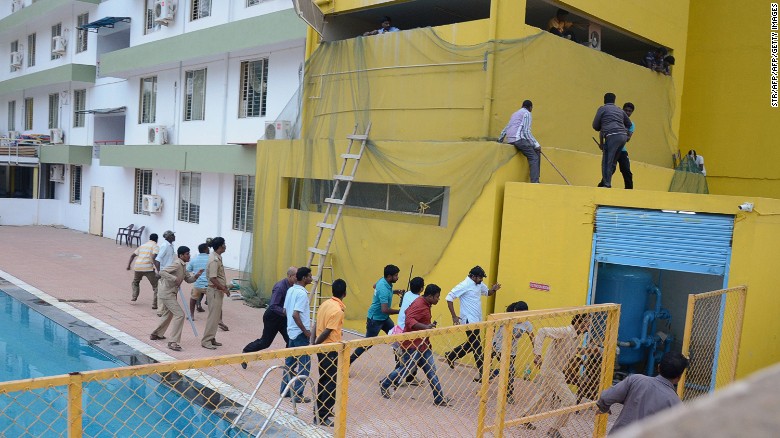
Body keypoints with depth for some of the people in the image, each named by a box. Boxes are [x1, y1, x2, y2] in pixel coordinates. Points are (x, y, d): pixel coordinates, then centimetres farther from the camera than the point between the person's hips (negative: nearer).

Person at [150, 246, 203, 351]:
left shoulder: (183, 266, 10)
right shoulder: (177, 264, -19)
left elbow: (188, 279, 14)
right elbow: (162, 272, -28)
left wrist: (196, 275, -4)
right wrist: (175, 279, -32)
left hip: (172, 293, 10)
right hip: (167, 294, -10)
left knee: (168, 315, 26)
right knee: (179, 315, -15)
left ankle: (156, 334, 45)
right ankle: (173, 342, -12)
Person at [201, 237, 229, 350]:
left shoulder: (217, 258, 10)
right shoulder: (214, 260, -20)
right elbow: (213, 278, -24)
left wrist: (224, 286, 17)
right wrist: (224, 289, -19)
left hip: (218, 291, 10)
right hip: (215, 291, -10)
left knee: (216, 316, 14)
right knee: (213, 316, -5)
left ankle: (211, 338, 22)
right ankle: (206, 341, 1)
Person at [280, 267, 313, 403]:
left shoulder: (291, 290, 7)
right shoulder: (302, 294, -20)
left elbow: (285, 311, 14)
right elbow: (295, 315, -26)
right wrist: (306, 331, -18)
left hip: (291, 331, 9)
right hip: (300, 333, -9)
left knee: (290, 361, 18)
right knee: (305, 364, 0)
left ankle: (284, 390, 26)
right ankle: (298, 394, 3)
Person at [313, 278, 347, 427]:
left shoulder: (325, 304, 6)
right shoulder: (338, 310, -19)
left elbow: (319, 326, 7)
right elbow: (327, 332, -20)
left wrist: (315, 343, 10)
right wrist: (315, 345, -11)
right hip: (330, 349, -8)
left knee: (323, 380, 19)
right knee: (331, 383, 0)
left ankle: (321, 411, 32)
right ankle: (322, 417, 3)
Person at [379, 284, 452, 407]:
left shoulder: (425, 304, 9)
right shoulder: (419, 305, -21)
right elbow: (409, 320, -33)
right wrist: (425, 327, -45)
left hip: (422, 344, 10)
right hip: (413, 345, -10)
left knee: (431, 371, 8)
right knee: (405, 369, 2)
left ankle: (439, 398, 12)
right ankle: (384, 385, 25)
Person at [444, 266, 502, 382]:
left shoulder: (480, 285, 7)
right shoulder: (464, 285, -17)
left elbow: (487, 292, 24)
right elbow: (449, 298, -17)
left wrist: (493, 290, -1)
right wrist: (454, 316, -20)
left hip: (477, 320, 9)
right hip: (469, 321, -9)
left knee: (472, 344, 18)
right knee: (477, 347, -5)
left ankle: (450, 356, 33)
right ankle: (482, 374, 2)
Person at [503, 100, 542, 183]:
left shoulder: (515, 113, 29)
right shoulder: (527, 113, 2)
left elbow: (505, 129, 30)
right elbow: (527, 131, -8)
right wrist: (536, 144, -7)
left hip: (509, 139, 9)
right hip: (519, 139, -9)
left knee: (536, 152, 16)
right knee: (534, 158, -11)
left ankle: (535, 179, 10)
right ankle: (534, 182, -25)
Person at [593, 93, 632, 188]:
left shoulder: (602, 108, 9)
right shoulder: (620, 110, 25)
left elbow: (595, 126, 10)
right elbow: (629, 124, 33)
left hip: (612, 136, -6)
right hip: (623, 136, 6)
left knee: (607, 162, -5)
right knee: (612, 162, 12)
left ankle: (607, 185, -11)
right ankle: (605, 183, 13)